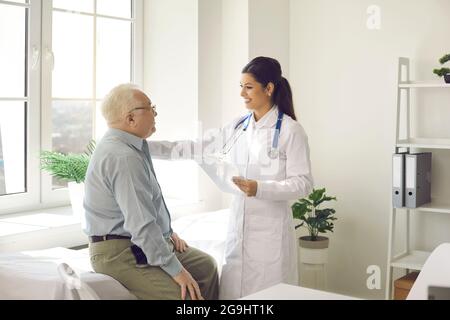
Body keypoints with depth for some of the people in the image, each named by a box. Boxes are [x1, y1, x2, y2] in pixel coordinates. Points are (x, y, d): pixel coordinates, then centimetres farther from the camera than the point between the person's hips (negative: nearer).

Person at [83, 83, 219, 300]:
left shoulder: (128, 146, 8)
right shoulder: (124, 158, -25)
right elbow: (142, 225, -28)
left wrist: (168, 233, 15)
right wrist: (176, 270, -23)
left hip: (147, 241, 11)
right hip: (120, 252, -11)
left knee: (206, 266, 12)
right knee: (187, 295, -23)